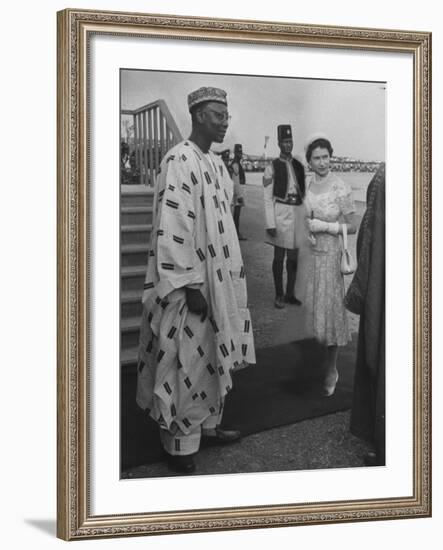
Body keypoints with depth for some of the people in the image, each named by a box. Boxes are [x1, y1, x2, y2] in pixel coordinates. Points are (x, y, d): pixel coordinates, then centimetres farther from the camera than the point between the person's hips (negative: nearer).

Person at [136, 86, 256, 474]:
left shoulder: (216, 163, 11)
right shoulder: (179, 161, -15)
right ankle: (180, 445, 13)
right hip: (190, 283, -8)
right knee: (187, 366, 1)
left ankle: (206, 425, 31)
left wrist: (231, 276, 15)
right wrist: (190, 285, -22)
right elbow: (172, 228, -21)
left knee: (211, 360, 17)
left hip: (218, 279, 9)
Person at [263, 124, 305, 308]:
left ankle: (290, 293, 22)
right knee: (279, 256, 3)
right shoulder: (272, 167, -5)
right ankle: (279, 295, 14)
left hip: (298, 212, 5)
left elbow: (304, 193, 14)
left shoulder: (299, 166, 10)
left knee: (294, 256, 10)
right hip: (281, 213, -5)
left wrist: (307, 216, 10)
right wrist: (270, 223, -12)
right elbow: (268, 198, -7)